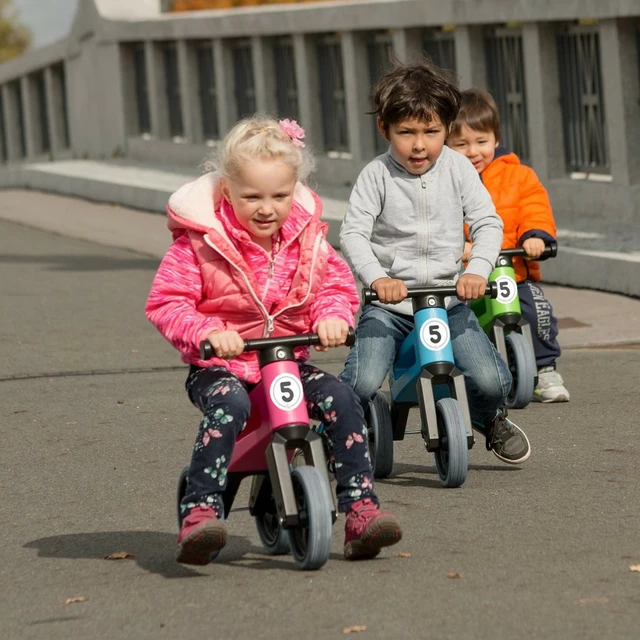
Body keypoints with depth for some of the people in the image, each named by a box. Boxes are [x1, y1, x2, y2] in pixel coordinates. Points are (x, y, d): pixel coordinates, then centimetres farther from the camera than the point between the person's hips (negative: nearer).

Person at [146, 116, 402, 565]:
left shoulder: (306, 238, 4)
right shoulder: (200, 242, -9)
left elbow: (337, 283, 11)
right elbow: (166, 302, -11)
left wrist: (333, 315, -13)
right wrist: (207, 333, -29)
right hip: (221, 364, -4)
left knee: (340, 398, -21)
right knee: (229, 404, -36)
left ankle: (362, 509, -16)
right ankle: (200, 512, -37)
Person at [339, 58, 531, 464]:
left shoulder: (458, 169, 1)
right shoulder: (377, 176, -5)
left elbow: (489, 224, -3)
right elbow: (353, 234, -12)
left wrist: (477, 270, -22)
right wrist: (377, 278, -30)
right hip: (389, 302, -2)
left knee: (491, 381, -13)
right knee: (361, 384, -22)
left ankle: (491, 422, 24)